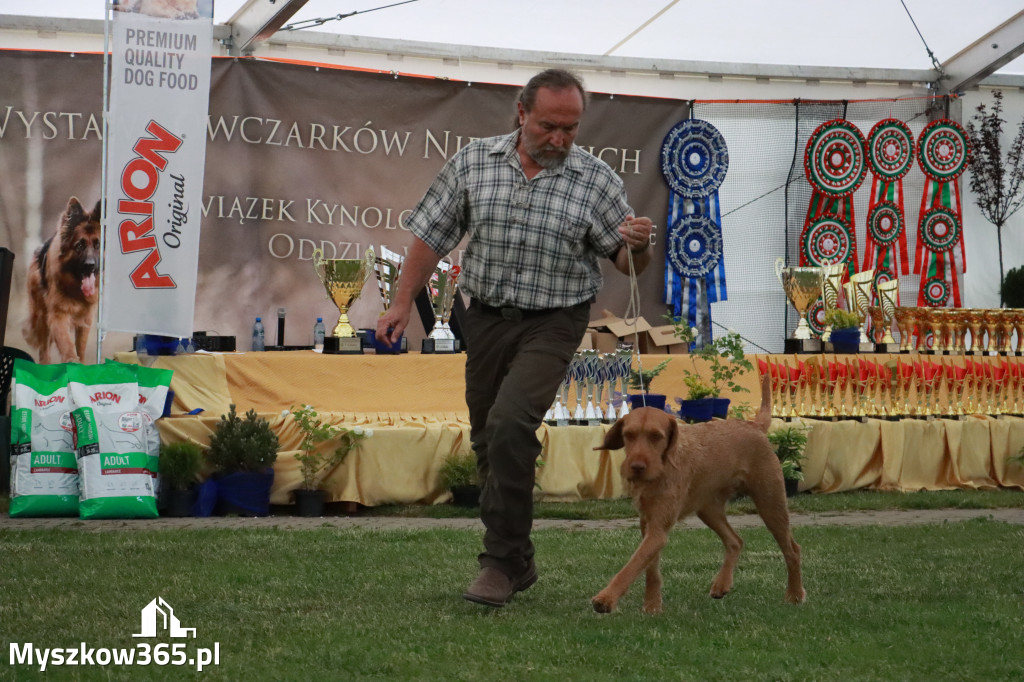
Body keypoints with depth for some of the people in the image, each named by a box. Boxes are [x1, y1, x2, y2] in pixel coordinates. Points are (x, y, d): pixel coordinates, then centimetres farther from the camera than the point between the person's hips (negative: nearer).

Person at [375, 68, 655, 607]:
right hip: (486, 317, 4)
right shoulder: (473, 163, 0)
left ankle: (501, 562, -16)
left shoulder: (596, 180, -5)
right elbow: (432, 236, 7)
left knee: (509, 422, -23)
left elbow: (628, 263, 1)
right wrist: (403, 302, 2)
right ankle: (518, 563, 24)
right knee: (487, 441, 8)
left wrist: (638, 246, -22)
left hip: (552, 324, -4)